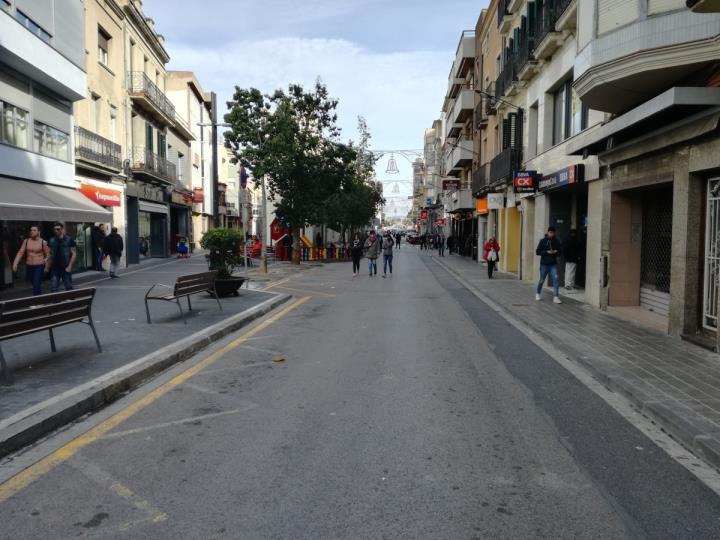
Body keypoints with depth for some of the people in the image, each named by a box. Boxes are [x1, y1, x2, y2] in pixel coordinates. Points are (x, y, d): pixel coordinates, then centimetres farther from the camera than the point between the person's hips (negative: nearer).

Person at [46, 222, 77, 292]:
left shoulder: (69, 240, -4)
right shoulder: (52, 241, 9)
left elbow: (74, 254, -6)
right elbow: (50, 255, 16)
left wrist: (70, 266, -15)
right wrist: (47, 266, 6)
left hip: (65, 269, -3)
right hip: (55, 269, 3)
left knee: (69, 288, 6)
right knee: (53, 288, 0)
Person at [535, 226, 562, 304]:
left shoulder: (556, 242, 4)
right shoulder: (543, 241, -3)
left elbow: (559, 252, 13)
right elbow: (537, 252, -5)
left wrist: (556, 252, -10)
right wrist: (547, 252, -17)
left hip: (553, 264, 1)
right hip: (544, 264, -1)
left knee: (556, 279, -14)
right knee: (542, 280, 9)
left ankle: (555, 297, -13)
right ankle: (537, 293, 34)